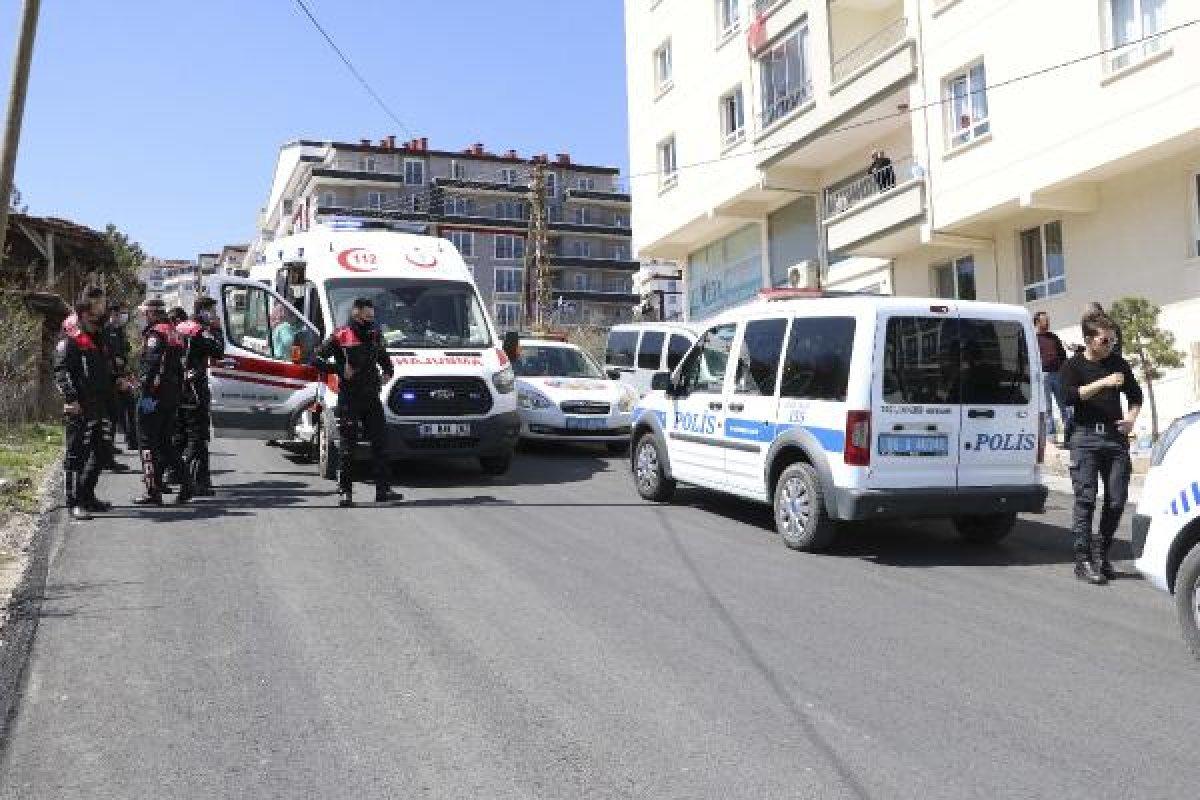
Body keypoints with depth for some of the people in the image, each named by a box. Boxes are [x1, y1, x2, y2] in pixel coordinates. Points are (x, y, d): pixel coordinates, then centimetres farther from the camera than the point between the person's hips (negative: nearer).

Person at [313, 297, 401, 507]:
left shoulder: (375, 335, 11)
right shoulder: (340, 336, -6)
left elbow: (384, 357, 29)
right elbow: (317, 360, -8)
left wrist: (387, 372, 12)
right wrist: (341, 370, -15)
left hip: (372, 398, 5)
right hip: (349, 400, -5)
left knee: (379, 444, 4)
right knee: (348, 448, -1)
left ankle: (383, 489, 9)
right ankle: (344, 492, 7)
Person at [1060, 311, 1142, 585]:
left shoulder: (1118, 364, 16)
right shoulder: (1074, 366, 4)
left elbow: (1135, 394, 27)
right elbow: (1069, 396, -12)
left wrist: (1131, 417, 8)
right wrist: (1102, 383, -19)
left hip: (1115, 437, 4)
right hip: (1085, 438, -4)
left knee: (1116, 500, 2)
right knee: (1085, 499, -7)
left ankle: (1101, 552, 20)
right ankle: (1083, 559, -4)